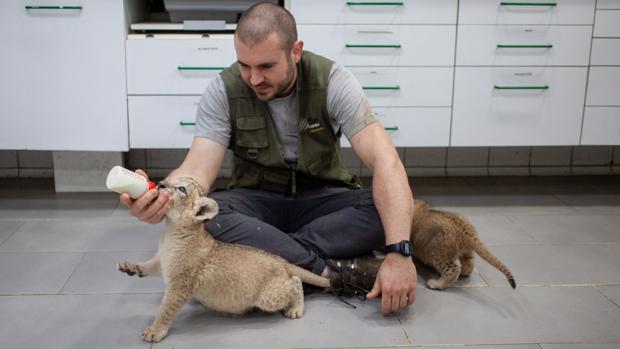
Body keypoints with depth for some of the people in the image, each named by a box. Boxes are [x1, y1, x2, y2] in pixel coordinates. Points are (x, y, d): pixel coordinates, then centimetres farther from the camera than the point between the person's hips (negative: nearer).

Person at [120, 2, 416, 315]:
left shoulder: (333, 81, -18)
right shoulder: (223, 91, -14)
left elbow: (386, 161, -27)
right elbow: (198, 168, -23)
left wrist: (399, 253, -40)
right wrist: (160, 198, -49)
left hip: (321, 199, 0)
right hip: (257, 201, 1)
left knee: (383, 211, -31)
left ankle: (262, 254, -27)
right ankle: (333, 271, -29)